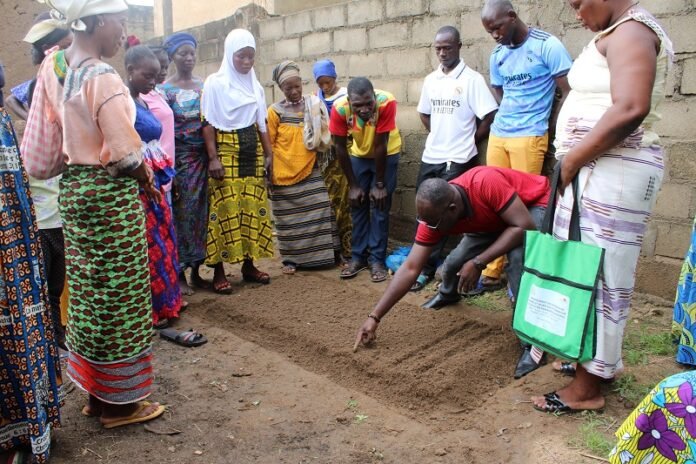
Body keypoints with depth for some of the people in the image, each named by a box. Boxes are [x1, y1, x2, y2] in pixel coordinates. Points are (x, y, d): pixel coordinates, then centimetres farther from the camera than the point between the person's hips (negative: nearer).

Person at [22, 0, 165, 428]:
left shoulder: (53, 66, 5)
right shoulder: (102, 77, -19)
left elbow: (45, 144, 6)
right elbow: (126, 155, -19)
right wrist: (149, 182, -1)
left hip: (75, 189, 8)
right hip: (111, 193, -8)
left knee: (89, 292, 16)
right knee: (117, 295, 3)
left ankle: (96, 392, 30)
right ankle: (119, 401, 17)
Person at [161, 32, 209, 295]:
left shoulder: (204, 86, 11)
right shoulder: (165, 90, 0)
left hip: (203, 157, 4)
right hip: (179, 158, -3)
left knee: (201, 211, 5)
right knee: (181, 213, -2)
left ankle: (196, 271, 16)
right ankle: (179, 274, 9)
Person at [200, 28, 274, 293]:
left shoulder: (255, 85, 14)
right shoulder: (215, 83, -3)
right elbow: (208, 123, -7)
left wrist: (268, 154, 11)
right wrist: (213, 158, -15)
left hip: (252, 152, 6)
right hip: (226, 152, -5)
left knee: (253, 208, 5)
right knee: (225, 210, -6)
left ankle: (248, 264, 17)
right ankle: (219, 271, 2)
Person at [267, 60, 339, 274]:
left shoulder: (314, 105, 4)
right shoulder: (275, 111, -4)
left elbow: (323, 137, 15)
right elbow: (268, 144, -2)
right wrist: (270, 173, -5)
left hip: (310, 171, 2)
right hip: (284, 174, -2)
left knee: (318, 212, 0)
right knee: (289, 218, 5)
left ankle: (319, 255, 12)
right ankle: (291, 258, 16)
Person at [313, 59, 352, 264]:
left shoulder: (346, 96, -3)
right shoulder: (317, 98, 13)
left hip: (341, 153, -5)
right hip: (323, 154, 5)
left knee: (341, 201, -6)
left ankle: (346, 249, 0)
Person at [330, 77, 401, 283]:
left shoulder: (387, 102, -36)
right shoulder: (339, 108, -30)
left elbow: (380, 146, -28)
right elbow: (340, 147, -17)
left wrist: (379, 184, -19)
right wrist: (353, 185, -12)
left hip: (387, 154, -2)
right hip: (359, 154, 2)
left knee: (380, 206, -5)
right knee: (357, 205, 3)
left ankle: (377, 259, 4)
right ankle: (358, 256, 14)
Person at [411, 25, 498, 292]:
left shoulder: (472, 79, -8)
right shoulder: (430, 80, 9)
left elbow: (490, 117, -11)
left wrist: (468, 143, -3)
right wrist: (439, 136, 11)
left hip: (458, 161, -6)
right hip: (430, 157, 6)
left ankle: (426, 268, 10)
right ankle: (424, 267, 20)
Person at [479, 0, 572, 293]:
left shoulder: (548, 46, -6)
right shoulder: (497, 56, 12)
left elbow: (568, 93, -5)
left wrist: (549, 131, -2)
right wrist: (507, 121, 8)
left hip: (529, 138, -6)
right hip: (497, 135, 6)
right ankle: (492, 272, 11)